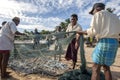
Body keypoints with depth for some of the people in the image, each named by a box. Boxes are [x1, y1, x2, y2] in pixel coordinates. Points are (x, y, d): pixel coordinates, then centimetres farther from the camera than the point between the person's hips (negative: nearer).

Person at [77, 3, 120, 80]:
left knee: (95, 68, -3)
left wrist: (82, 32, 6)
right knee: (106, 67, 17)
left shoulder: (98, 14, 2)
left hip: (104, 42, -8)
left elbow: (93, 31, -10)